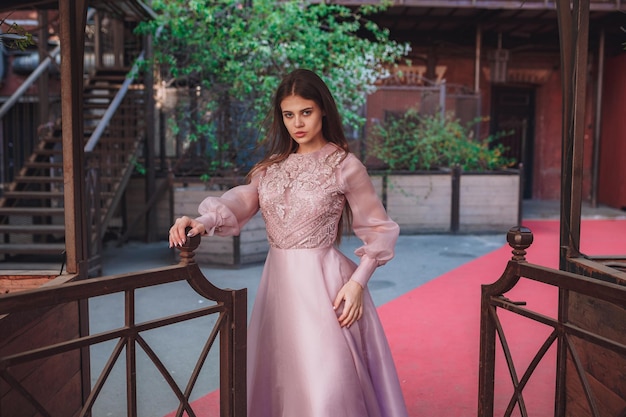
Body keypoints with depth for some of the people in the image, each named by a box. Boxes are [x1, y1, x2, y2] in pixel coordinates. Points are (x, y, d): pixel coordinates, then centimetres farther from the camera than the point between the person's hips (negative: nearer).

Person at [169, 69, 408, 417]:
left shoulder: (345, 165, -3)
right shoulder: (273, 165, 11)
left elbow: (380, 230, -1)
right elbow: (240, 203, -4)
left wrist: (358, 283, -12)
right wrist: (204, 222, -24)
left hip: (323, 281, -5)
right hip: (278, 280, 5)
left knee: (326, 388, -5)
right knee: (280, 378, 13)